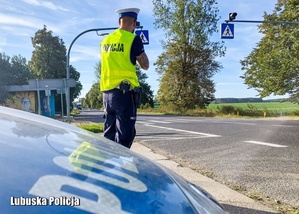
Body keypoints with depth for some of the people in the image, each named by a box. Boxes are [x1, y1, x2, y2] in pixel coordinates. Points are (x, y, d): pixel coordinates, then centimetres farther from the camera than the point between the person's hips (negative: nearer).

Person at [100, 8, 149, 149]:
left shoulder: (105, 41, 14)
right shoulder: (133, 39, -5)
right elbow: (145, 65, 3)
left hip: (107, 92, 7)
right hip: (125, 92, -6)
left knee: (109, 134, 13)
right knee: (124, 135, -3)